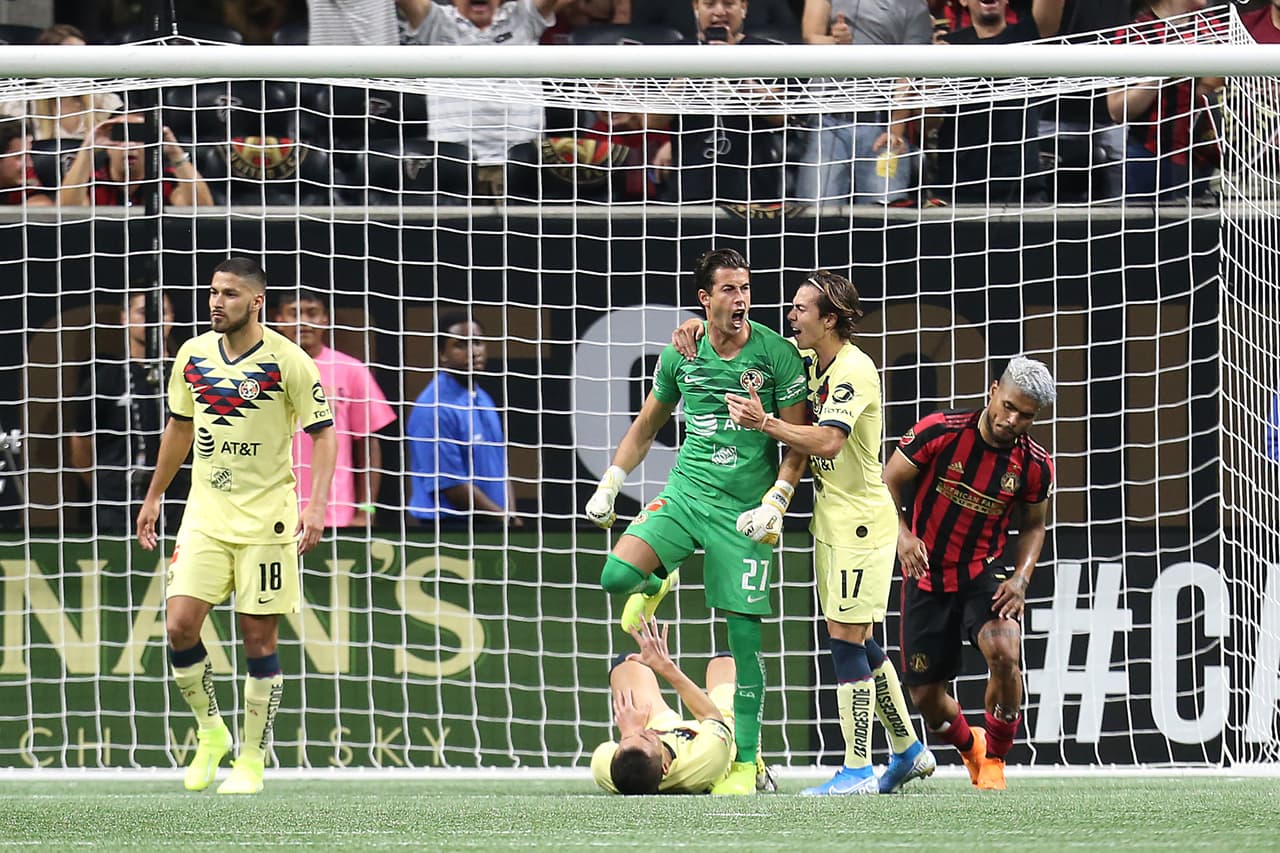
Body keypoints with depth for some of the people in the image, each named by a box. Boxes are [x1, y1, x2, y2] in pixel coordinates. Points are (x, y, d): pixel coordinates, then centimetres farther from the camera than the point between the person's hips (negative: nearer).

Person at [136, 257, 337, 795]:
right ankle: (210, 733, 13)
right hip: (205, 517, 4)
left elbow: (323, 434, -7)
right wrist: (153, 497, 21)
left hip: (266, 520, -4)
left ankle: (252, 762, 9)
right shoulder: (193, 355, 5)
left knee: (258, 637, -1)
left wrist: (316, 506, -19)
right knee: (180, 625, -8)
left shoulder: (288, 361, -9)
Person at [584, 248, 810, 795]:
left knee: (742, 633, -5)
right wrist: (609, 485, 12)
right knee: (616, 576, -19)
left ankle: (746, 760, 3)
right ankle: (656, 584, 19)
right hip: (685, 493, 3)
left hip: (745, 508, -3)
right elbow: (646, 426, 18)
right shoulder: (679, 354, 3)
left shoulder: (777, 354, -7)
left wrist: (775, 503, -15)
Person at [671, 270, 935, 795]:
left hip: (861, 519, -9)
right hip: (831, 517, 9)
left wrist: (765, 423, -37)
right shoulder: (809, 358, 8)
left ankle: (858, 771, -8)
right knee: (858, 643, 14)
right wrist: (696, 328, 4)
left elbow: (828, 440, -31)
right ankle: (908, 751, 25)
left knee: (847, 640, -10)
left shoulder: (853, 371, -18)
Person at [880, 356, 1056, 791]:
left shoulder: (1035, 465, -8)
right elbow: (888, 483, -7)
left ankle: (994, 760, -7)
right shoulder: (940, 431, -16)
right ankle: (970, 747, 38)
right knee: (926, 696, 3)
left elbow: (1033, 526, 9)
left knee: (1005, 653, -29)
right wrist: (902, 534, -24)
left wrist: (1021, 578, -8)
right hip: (926, 579, 0)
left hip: (982, 575, 0)